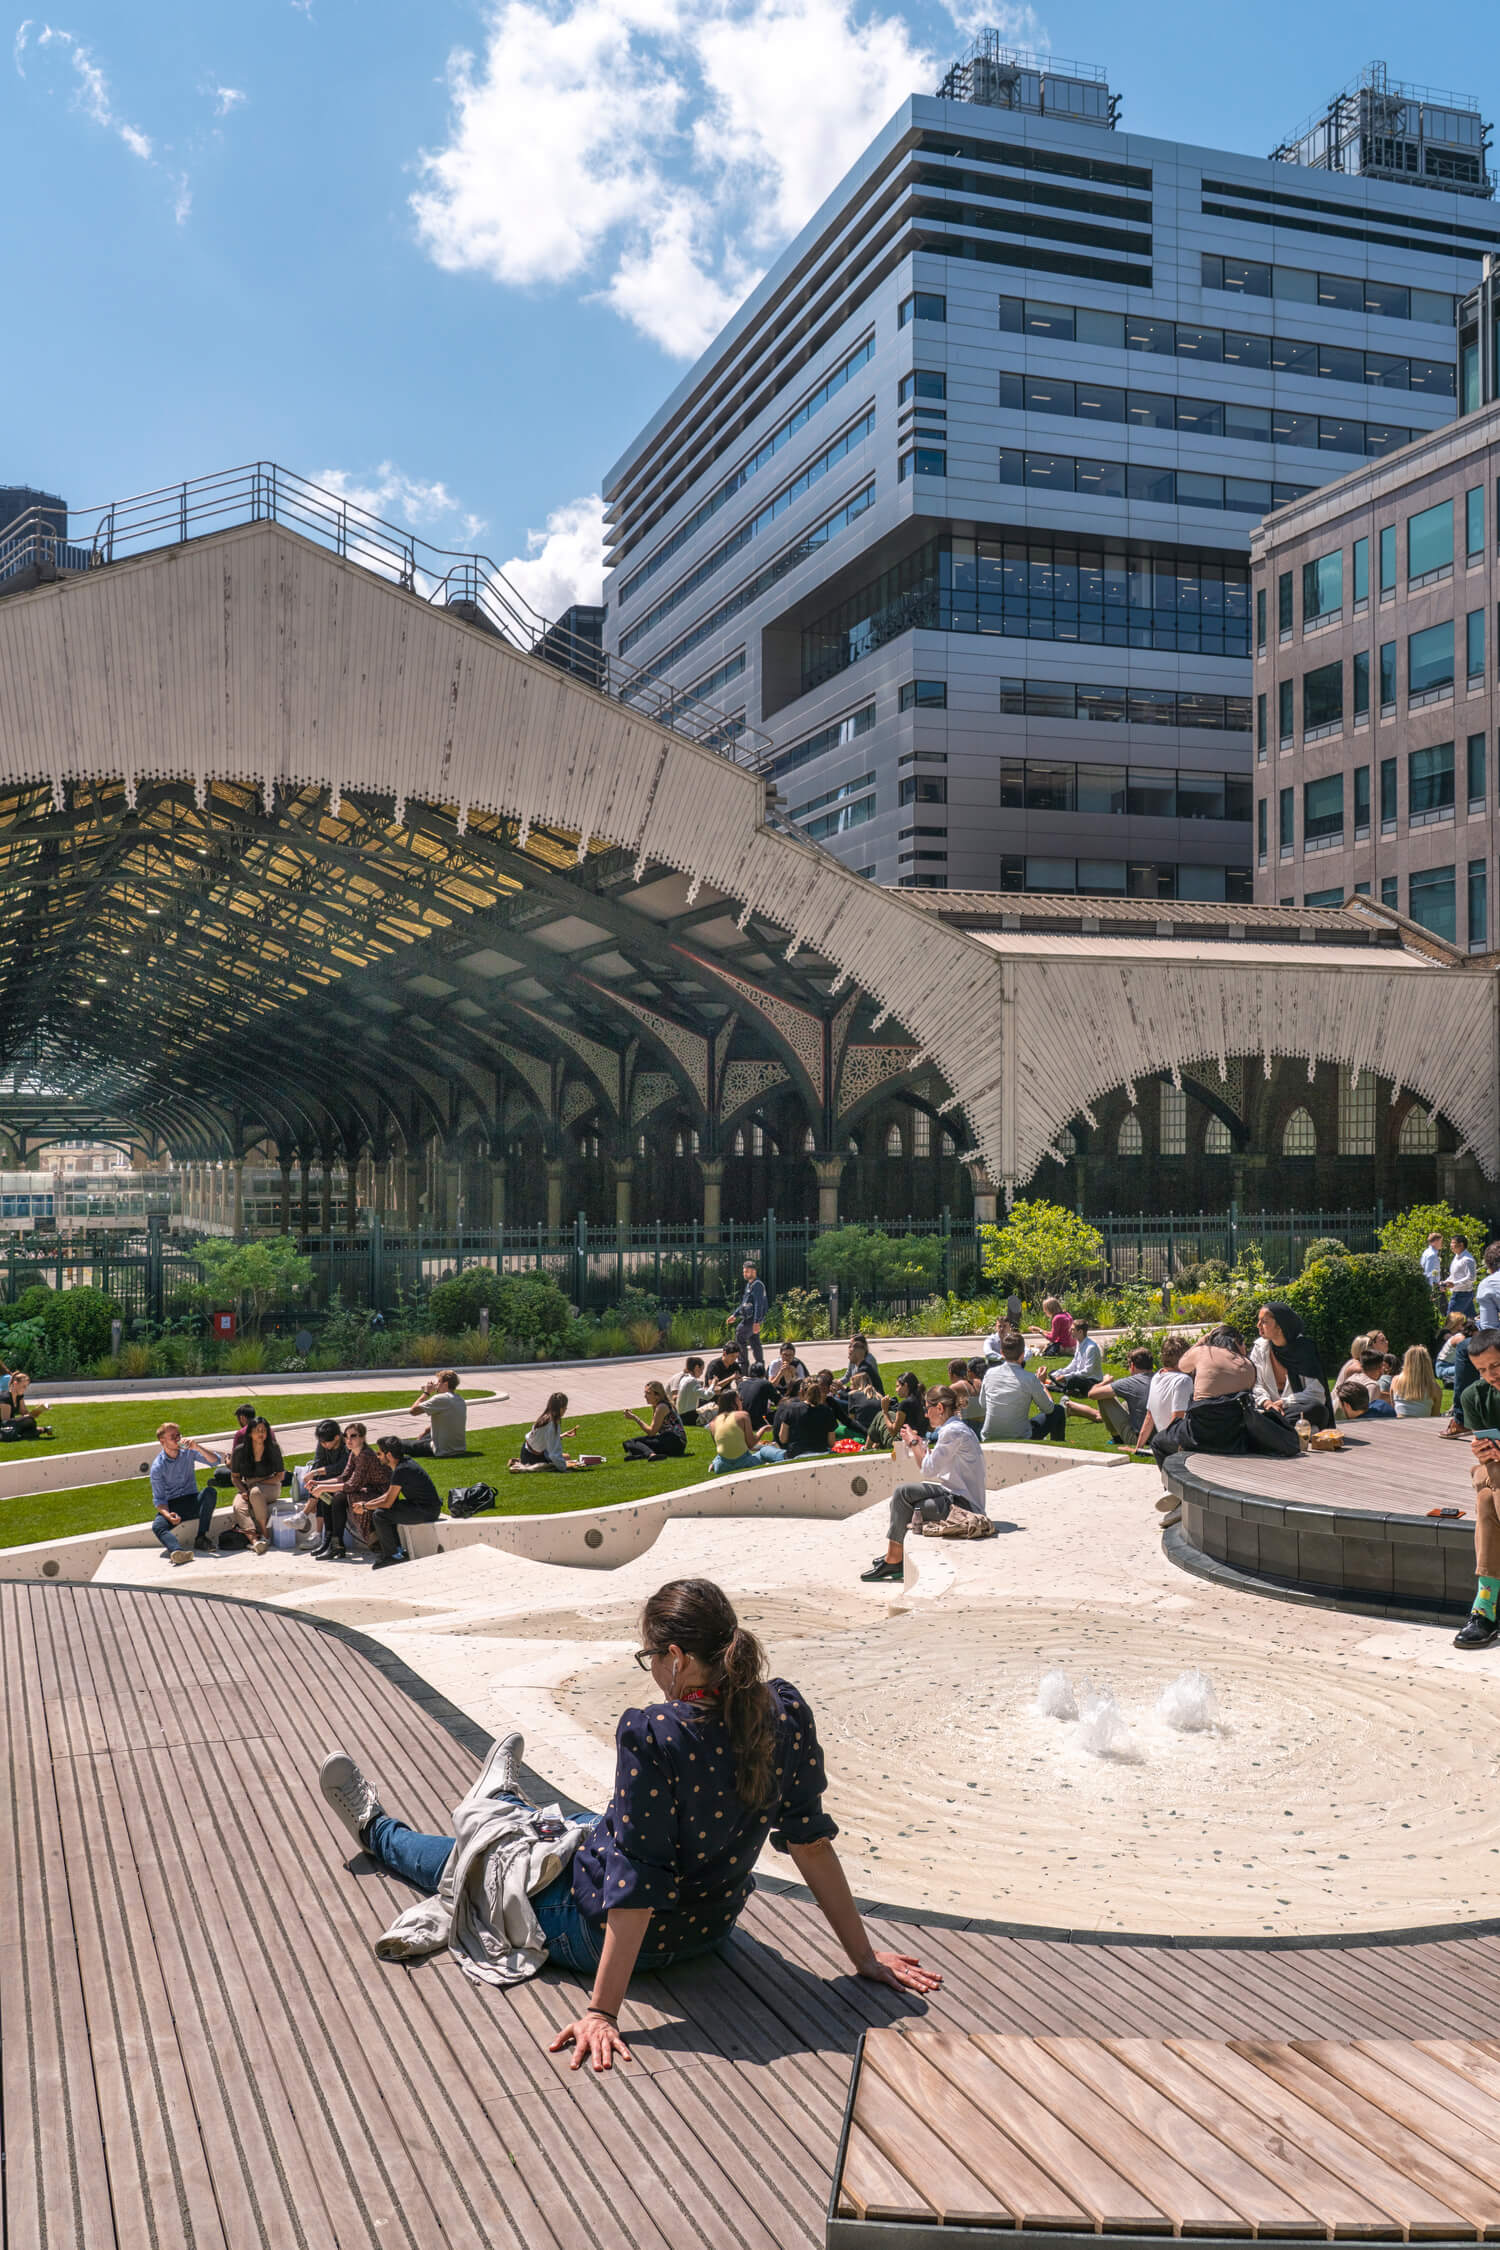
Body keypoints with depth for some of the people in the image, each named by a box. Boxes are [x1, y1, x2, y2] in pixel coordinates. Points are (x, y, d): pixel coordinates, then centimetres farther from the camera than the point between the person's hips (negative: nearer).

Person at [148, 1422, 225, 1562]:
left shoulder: (188, 1452, -1)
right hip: (172, 1505, -2)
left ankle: (201, 1538, -29)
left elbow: (216, 1461, -8)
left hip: (192, 1501, 2)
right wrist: (168, 1515, -26)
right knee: (157, 1526, -32)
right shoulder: (157, 1467, -6)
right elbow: (158, 1499, -5)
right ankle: (177, 1551, -63)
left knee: (210, 1491, -30)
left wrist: (197, 1447, -23)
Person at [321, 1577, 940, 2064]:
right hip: (712, 1923, 6)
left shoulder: (652, 1735, -33)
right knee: (586, 1827, 34)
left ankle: (377, 1830, 51)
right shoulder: (784, 1714, -16)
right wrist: (863, 1955, -2)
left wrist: (602, 2011, -25)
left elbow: (636, 1882, -31)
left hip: (600, 1933, -6)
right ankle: (511, 1806, 68)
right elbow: (811, 1840, -11)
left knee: (471, 1857, 21)